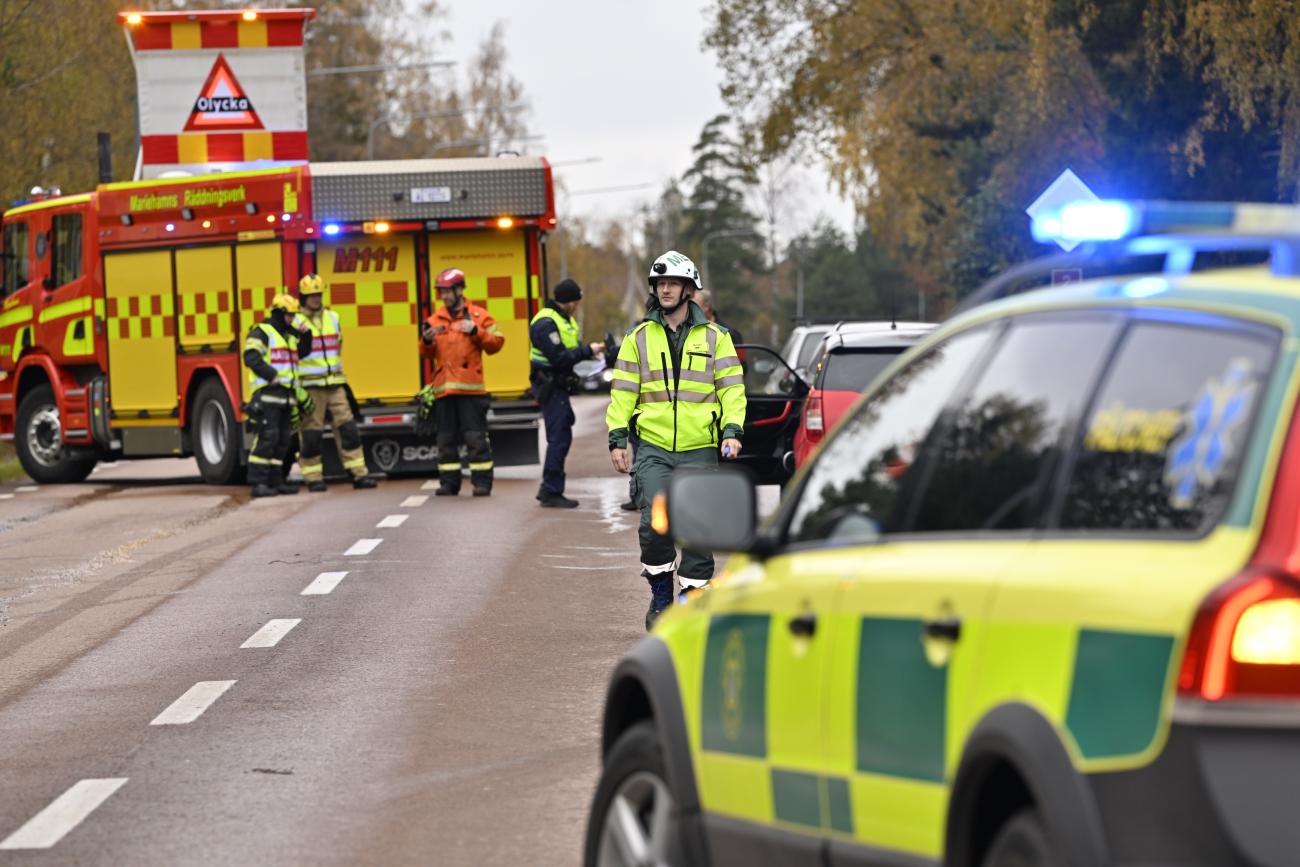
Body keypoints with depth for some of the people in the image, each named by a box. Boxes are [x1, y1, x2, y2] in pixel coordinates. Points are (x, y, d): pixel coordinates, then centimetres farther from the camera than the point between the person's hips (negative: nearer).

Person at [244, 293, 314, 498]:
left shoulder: (290, 335, 21)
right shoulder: (261, 332, -6)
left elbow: (303, 353, 16)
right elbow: (251, 357, -18)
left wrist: (305, 335, 1)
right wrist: (271, 375, -25)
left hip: (286, 395, 9)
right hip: (267, 394, -9)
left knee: (282, 439, 9)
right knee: (267, 437, -13)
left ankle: (275, 481, 14)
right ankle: (258, 483, -14)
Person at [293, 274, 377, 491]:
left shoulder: (332, 317, 13)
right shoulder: (296, 321, -3)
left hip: (335, 383, 5)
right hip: (310, 385, -5)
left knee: (347, 428, 1)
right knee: (311, 433, -2)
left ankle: (359, 474, 4)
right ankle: (313, 479, 4)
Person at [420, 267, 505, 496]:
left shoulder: (478, 316, 4)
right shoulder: (435, 320, 12)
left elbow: (496, 343, 0)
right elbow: (426, 353, 10)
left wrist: (476, 332, -13)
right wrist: (427, 341, -11)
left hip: (471, 389, -4)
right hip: (444, 389, 4)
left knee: (476, 437, -5)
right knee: (446, 438, 6)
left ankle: (482, 482, -1)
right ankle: (448, 483, 11)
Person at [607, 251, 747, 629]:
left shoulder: (714, 337, 7)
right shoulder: (639, 337, 9)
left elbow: (732, 388, 5)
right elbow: (622, 391, 9)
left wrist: (732, 431, -9)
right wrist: (617, 438, 1)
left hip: (700, 449, 0)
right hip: (653, 448, 0)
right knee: (655, 523, -12)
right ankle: (660, 595, 5)